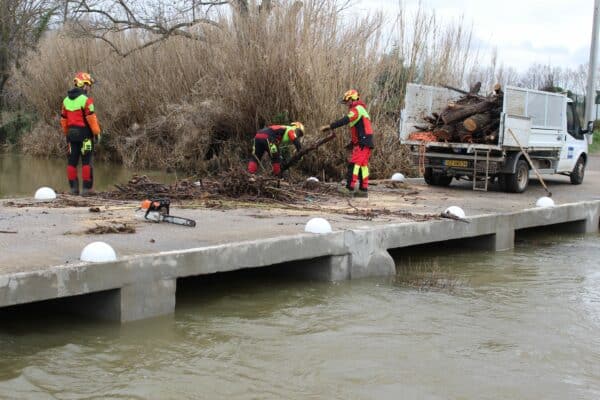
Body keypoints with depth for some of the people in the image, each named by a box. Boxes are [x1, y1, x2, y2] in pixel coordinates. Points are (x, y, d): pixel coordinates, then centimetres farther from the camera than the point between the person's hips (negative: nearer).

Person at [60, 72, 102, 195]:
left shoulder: (66, 100, 8)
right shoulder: (86, 100, -12)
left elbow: (63, 119, 13)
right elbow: (91, 118, -15)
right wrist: (97, 133, -7)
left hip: (71, 133, 6)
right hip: (85, 133, -6)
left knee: (72, 162, 10)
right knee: (86, 162, -1)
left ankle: (74, 188, 11)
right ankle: (86, 188, -3)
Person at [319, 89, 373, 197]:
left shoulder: (357, 109, -10)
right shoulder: (361, 109, 24)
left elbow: (345, 121, -24)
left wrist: (328, 126, -27)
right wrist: (352, 142, 22)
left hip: (362, 142, -10)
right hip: (366, 142, 10)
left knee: (354, 163, -14)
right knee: (363, 165, 10)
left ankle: (350, 187, -19)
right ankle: (364, 189, 11)